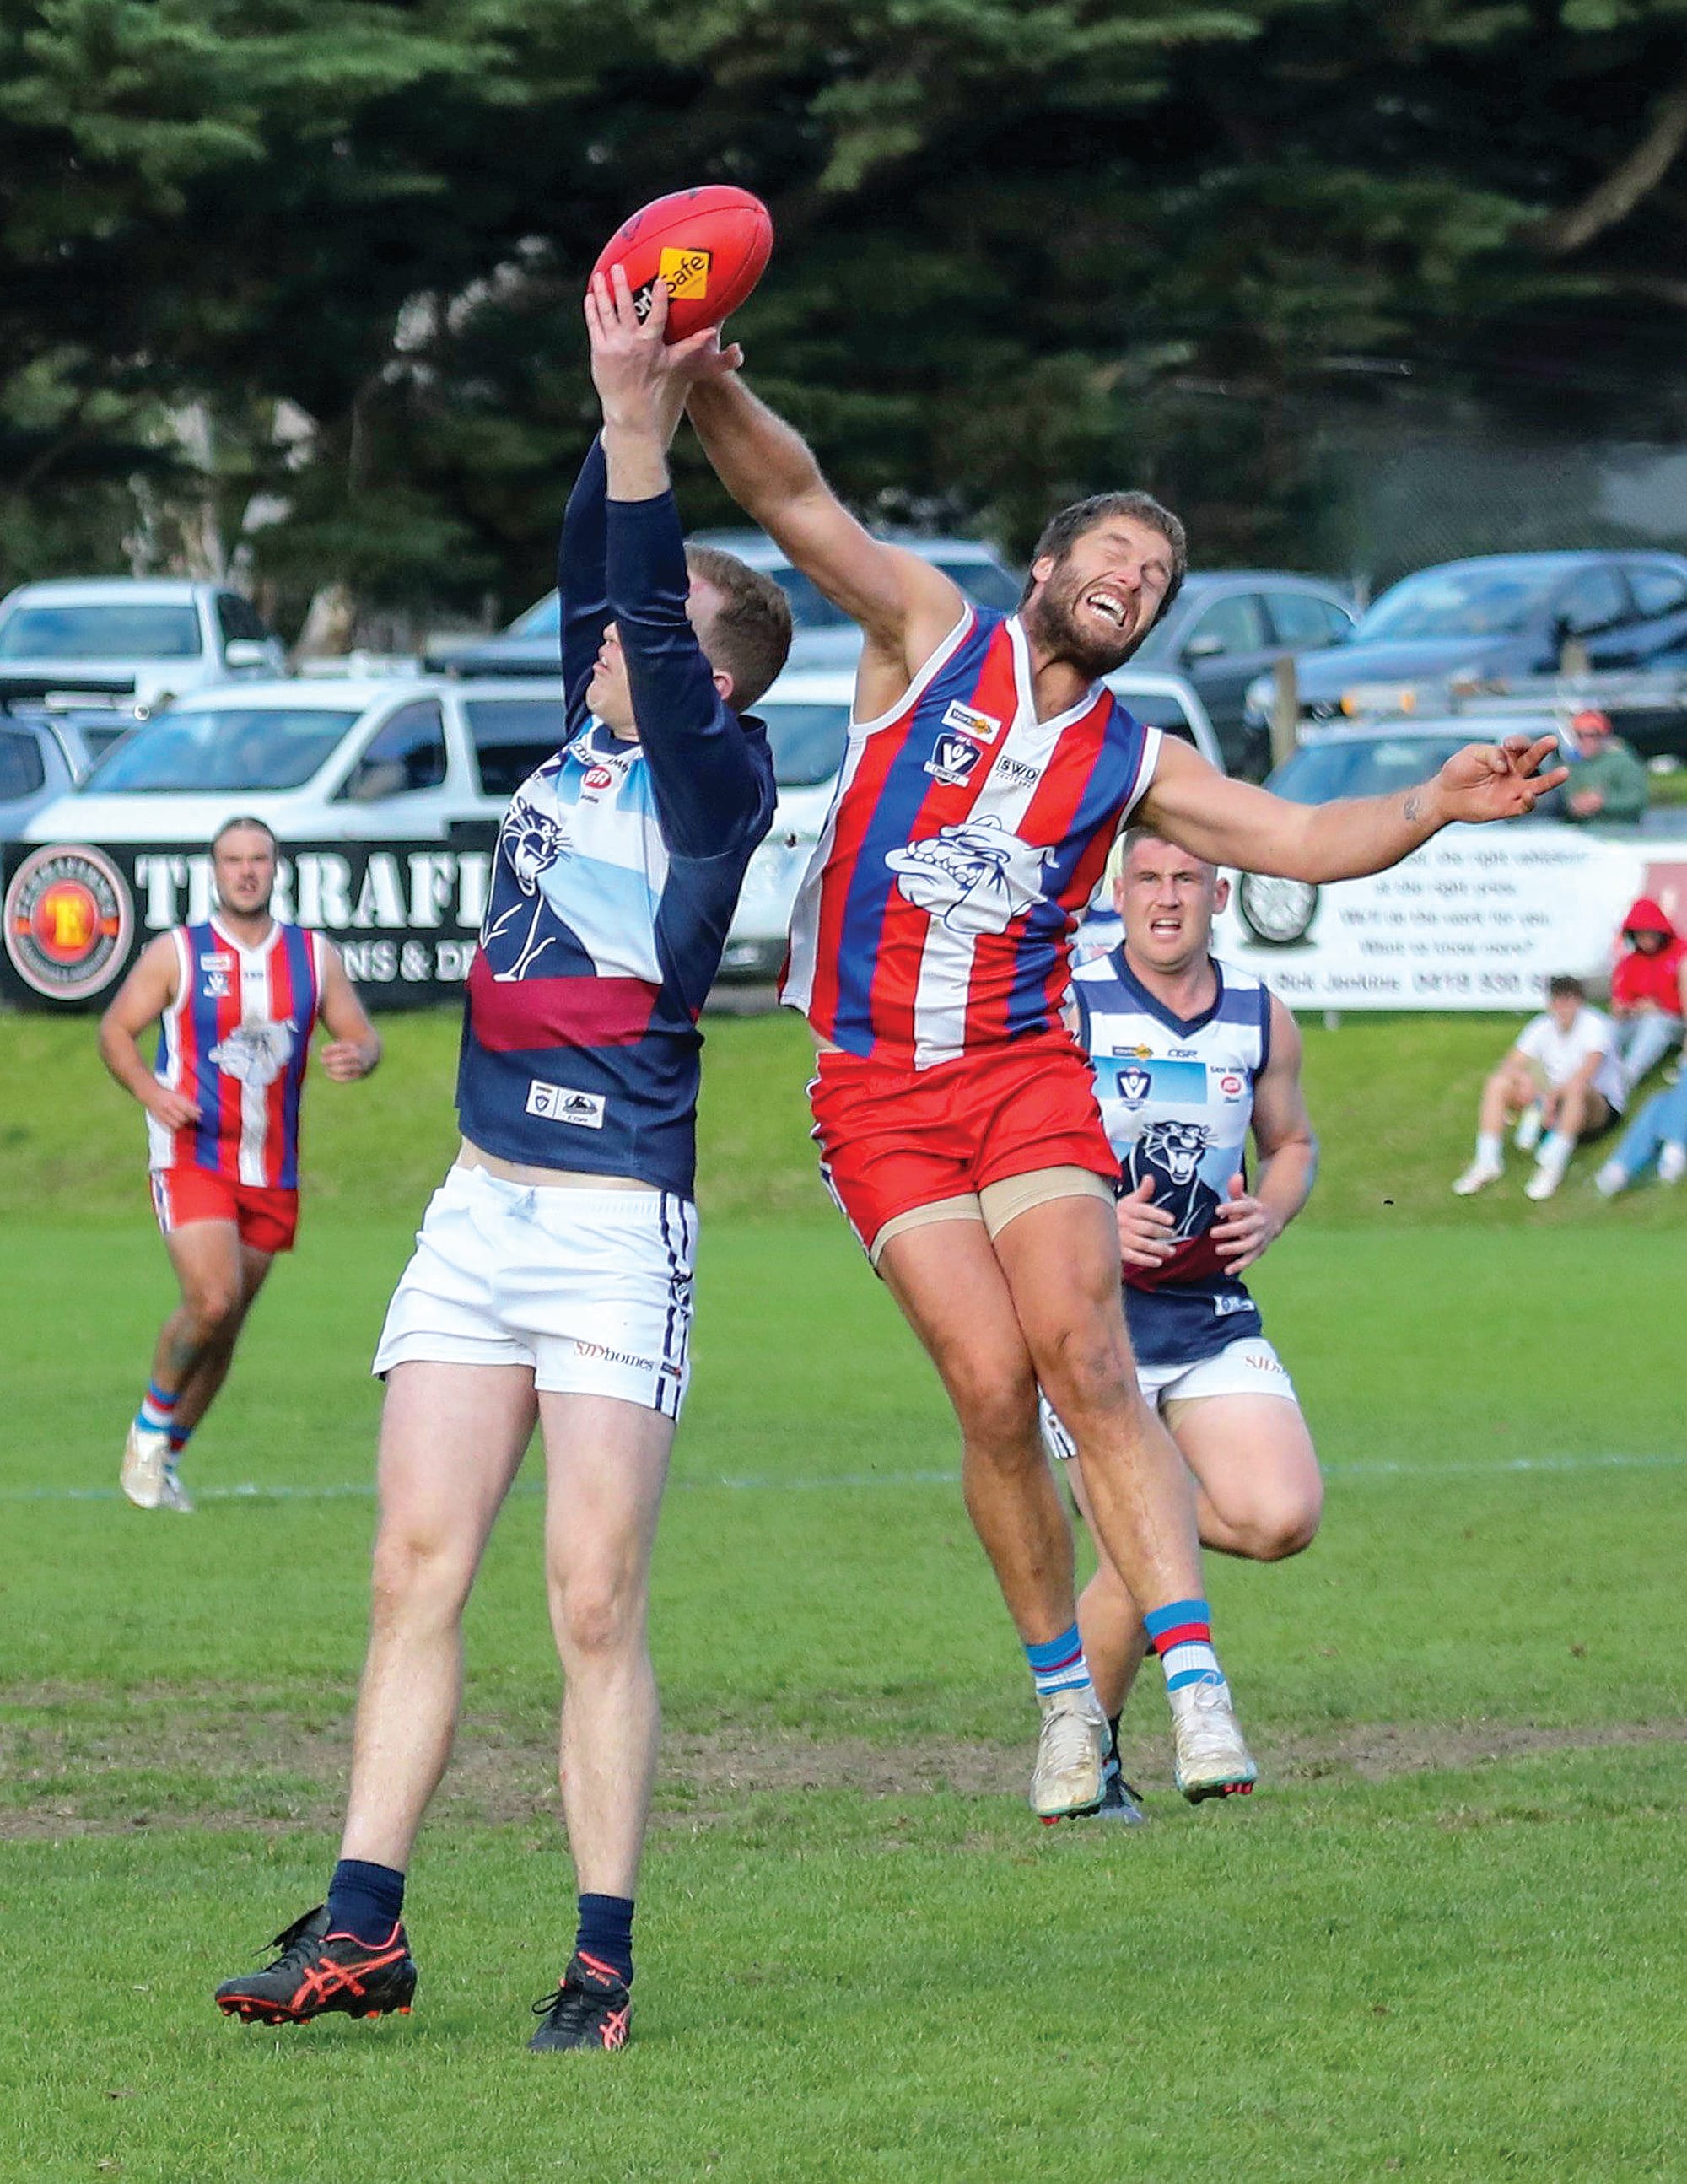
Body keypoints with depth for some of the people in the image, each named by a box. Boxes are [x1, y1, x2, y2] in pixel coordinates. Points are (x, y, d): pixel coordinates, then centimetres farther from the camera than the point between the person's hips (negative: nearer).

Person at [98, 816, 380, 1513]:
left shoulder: (315, 957, 7)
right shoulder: (176, 954, -1)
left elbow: (362, 1034, 11)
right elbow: (116, 1029, 4)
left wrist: (357, 1057, -15)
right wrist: (150, 1090, -15)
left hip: (272, 1168, 4)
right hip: (191, 1159, -4)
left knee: (226, 1327, 8)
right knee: (212, 1301, -22)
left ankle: (165, 1458, 24)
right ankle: (152, 1423, 3)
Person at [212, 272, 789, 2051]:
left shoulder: (717, 777, -5)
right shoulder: (589, 740, 14)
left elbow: (663, 645, -18)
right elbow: (593, 575, 8)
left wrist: (640, 420, -23)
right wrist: (630, 412, -1)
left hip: (617, 1228, -7)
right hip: (479, 1217, 7)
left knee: (595, 1605, -8)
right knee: (416, 1570, 0)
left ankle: (603, 1962, -3)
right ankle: (362, 1928, -1)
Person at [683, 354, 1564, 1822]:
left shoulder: (1132, 762, 11)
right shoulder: (931, 636, 5)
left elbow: (1301, 842, 6)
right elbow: (796, 498, -6)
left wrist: (1434, 807, -12)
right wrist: (708, 390, -24)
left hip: (1025, 1077, 2)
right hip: (878, 1087, -2)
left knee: (1089, 1366, -15)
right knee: (993, 1388, -11)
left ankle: (1197, 1688, -21)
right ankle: (1064, 1695, 4)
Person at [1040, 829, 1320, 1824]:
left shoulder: (1261, 1018, 6)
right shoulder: (1066, 1007, -7)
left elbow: (1294, 1143, 21)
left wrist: (1270, 1216, -1)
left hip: (1211, 1311, 4)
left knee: (1284, 1518, -15)